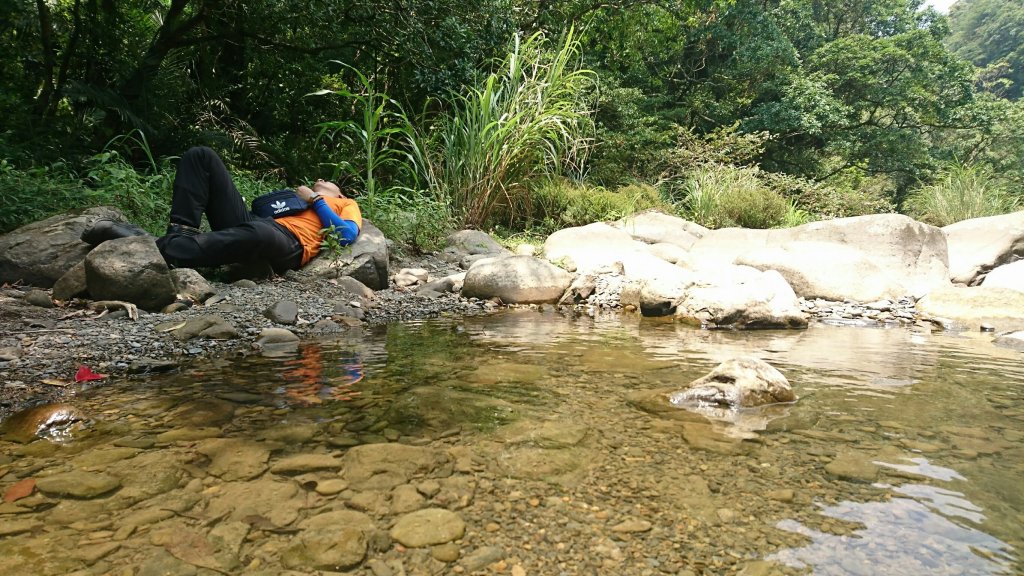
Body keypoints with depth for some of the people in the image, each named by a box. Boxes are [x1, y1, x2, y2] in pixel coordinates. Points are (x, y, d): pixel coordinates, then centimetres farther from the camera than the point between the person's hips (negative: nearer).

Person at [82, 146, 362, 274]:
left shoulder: (347, 204, 26)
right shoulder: (300, 198, 40)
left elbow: (347, 236, 1)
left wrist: (315, 200, 7)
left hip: (290, 244, -6)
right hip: (254, 222, 7)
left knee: (259, 233, -45)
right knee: (200, 156, 0)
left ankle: (156, 251, -41)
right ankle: (181, 234, -19)